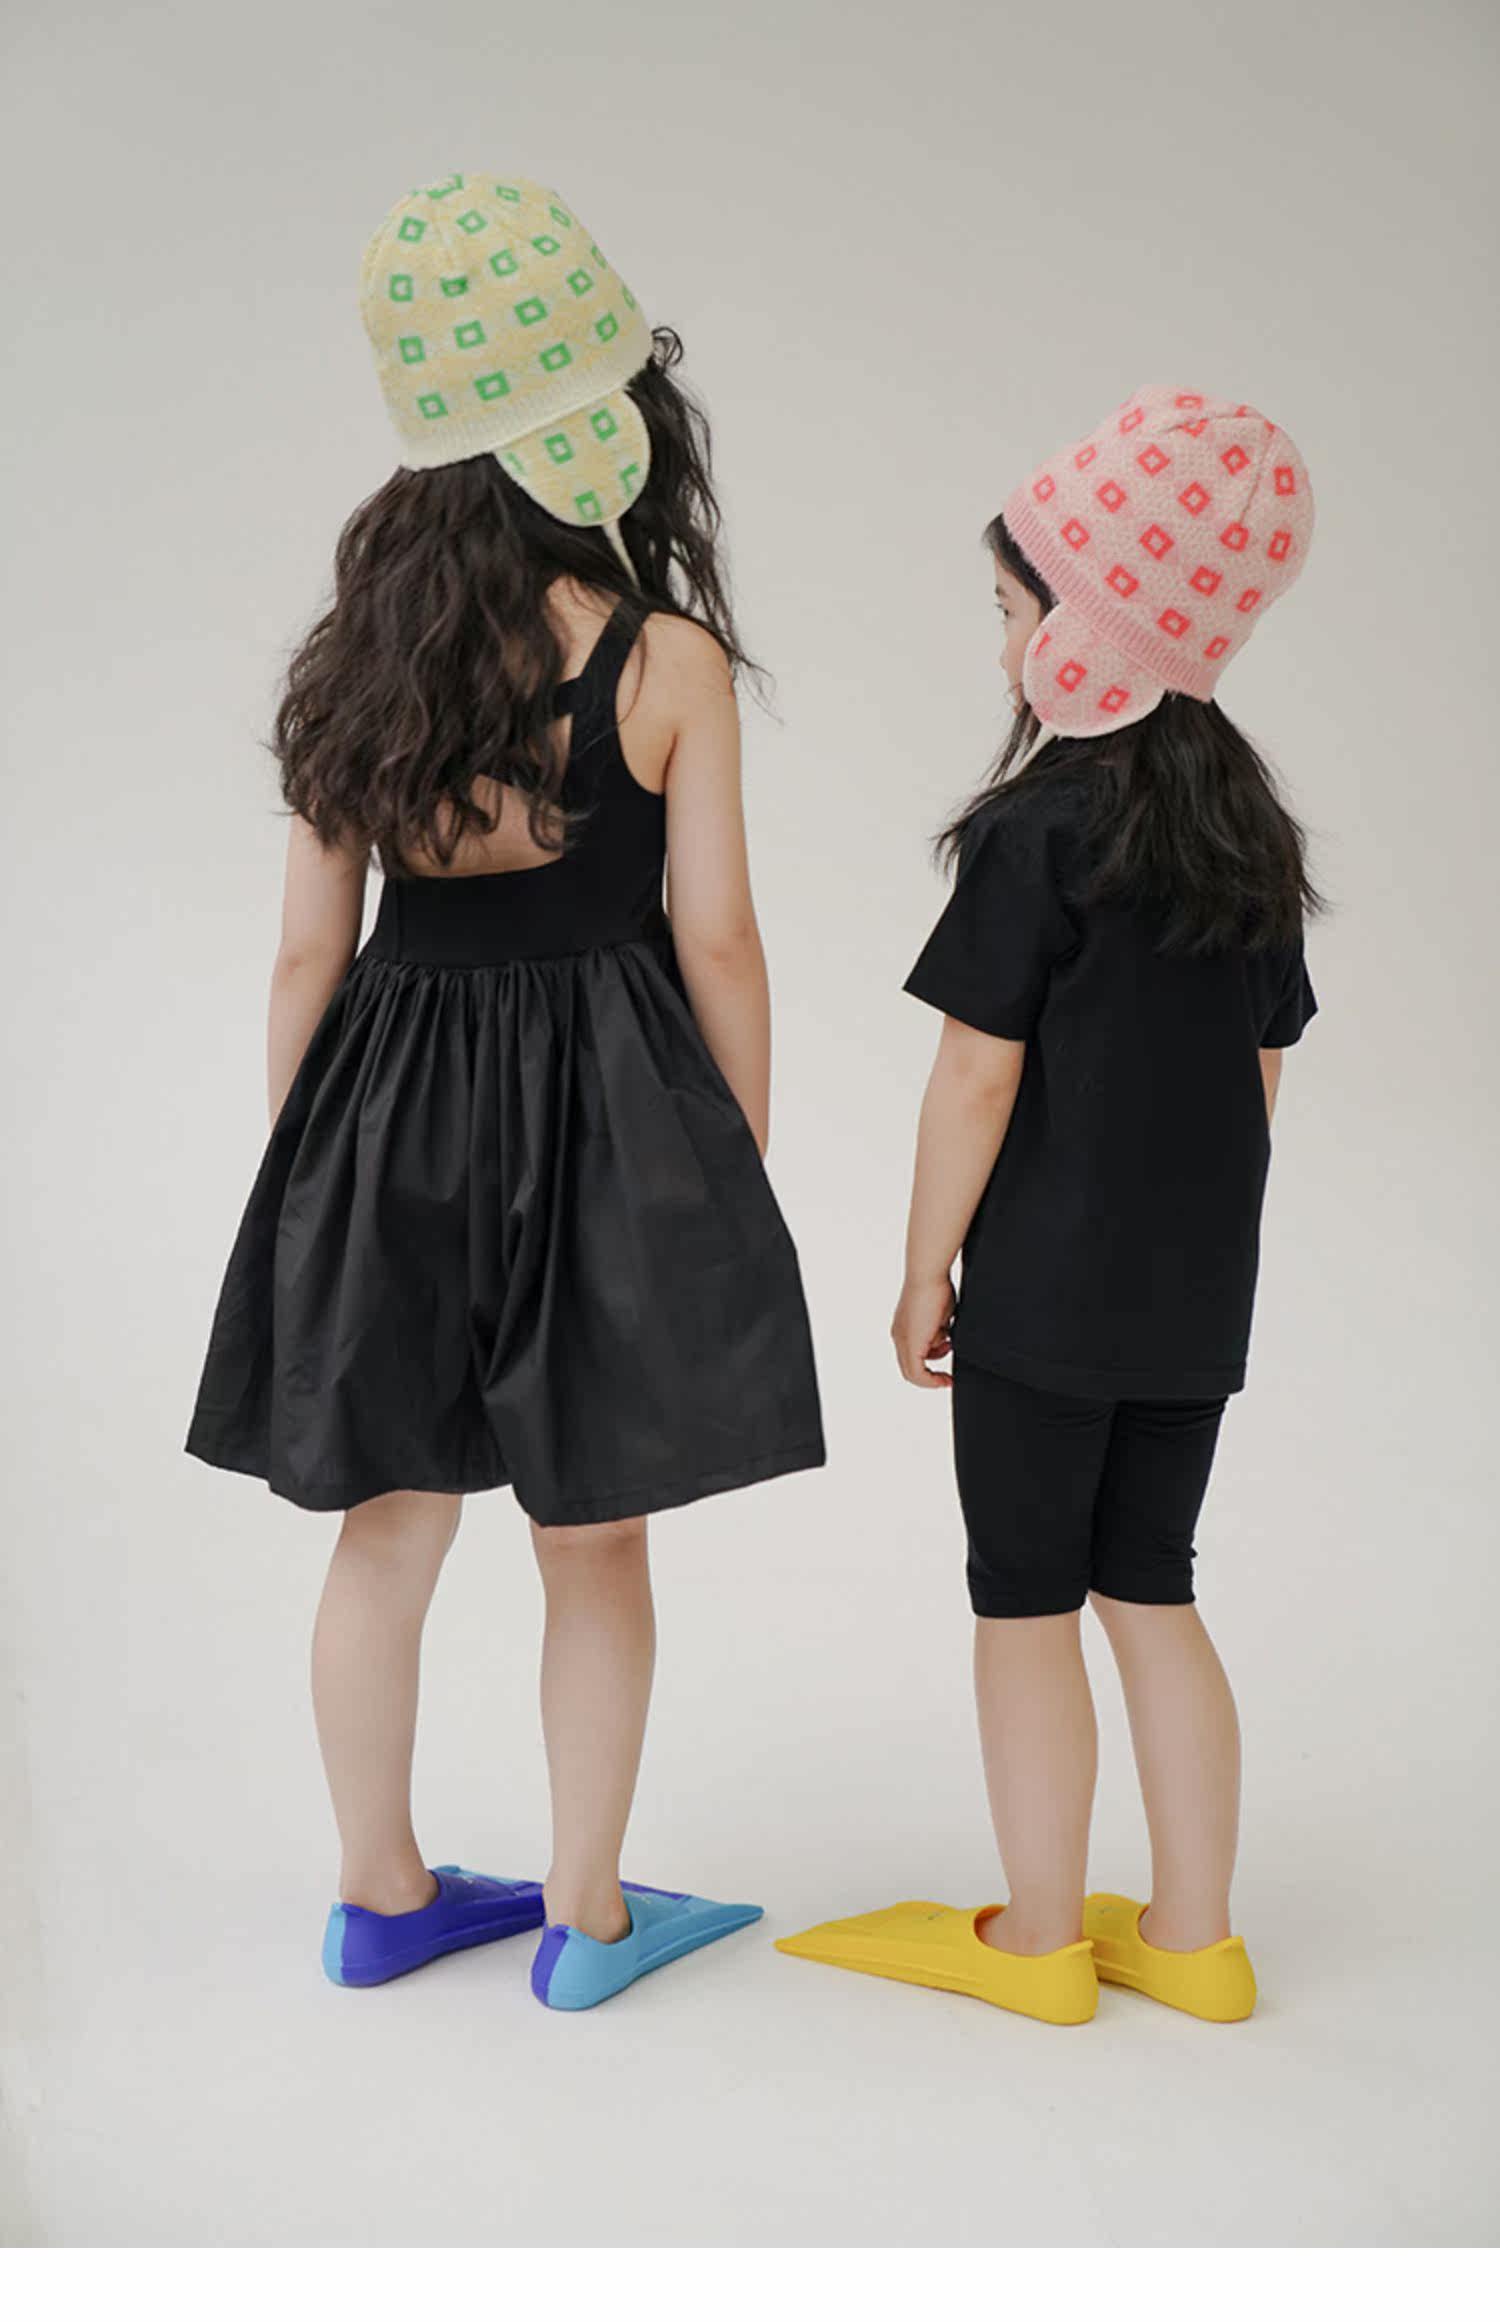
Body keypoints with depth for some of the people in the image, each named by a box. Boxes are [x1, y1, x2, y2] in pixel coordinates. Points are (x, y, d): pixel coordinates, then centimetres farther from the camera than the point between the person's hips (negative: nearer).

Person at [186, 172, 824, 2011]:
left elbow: (308, 955, 1)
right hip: (598, 1106, -3)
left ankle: (380, 1895, 30)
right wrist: (745, 1167, 3)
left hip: (390, 1106, 4)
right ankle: (585, 1918, 24)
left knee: (390, 1531, 15)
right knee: (594, 1541, 11)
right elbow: (716, 942, -9)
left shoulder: (360, 660, 0)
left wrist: (306, 1168, 11)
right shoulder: (668, 660, -11)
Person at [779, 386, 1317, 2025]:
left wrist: (925, 1270, -5)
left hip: (1045, 1284, -7)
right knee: (1151, 1590, 15)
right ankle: (1191, 1937, 21)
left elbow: (977, 1077, -14)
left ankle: (1037, 1940, 17)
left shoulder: (1040, 827, -14)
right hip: (1198, 1288, 7)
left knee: (1025, 1598, 6)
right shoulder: (1254, 829, 7)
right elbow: (1261, 1070, 11)